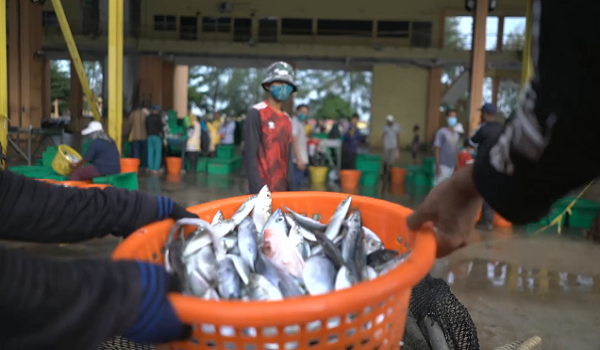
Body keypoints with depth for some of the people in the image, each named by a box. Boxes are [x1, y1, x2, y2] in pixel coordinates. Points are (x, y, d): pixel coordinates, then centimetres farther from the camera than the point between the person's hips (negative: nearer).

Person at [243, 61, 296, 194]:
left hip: (282, 188, 7)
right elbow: (250, 154, -12)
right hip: (263, 187, -6)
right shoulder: (256, 113, -7)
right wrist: (257, 188, -18)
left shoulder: (287, 119, 13)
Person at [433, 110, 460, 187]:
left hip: (452, 166, 6)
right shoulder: (441, 132, -6)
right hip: (443, 166, -6)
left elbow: (456, 150, 16)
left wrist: (456, 166, 13)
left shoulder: (456, 134, 12)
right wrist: (438, 166, -13)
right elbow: (437, 150, -8)